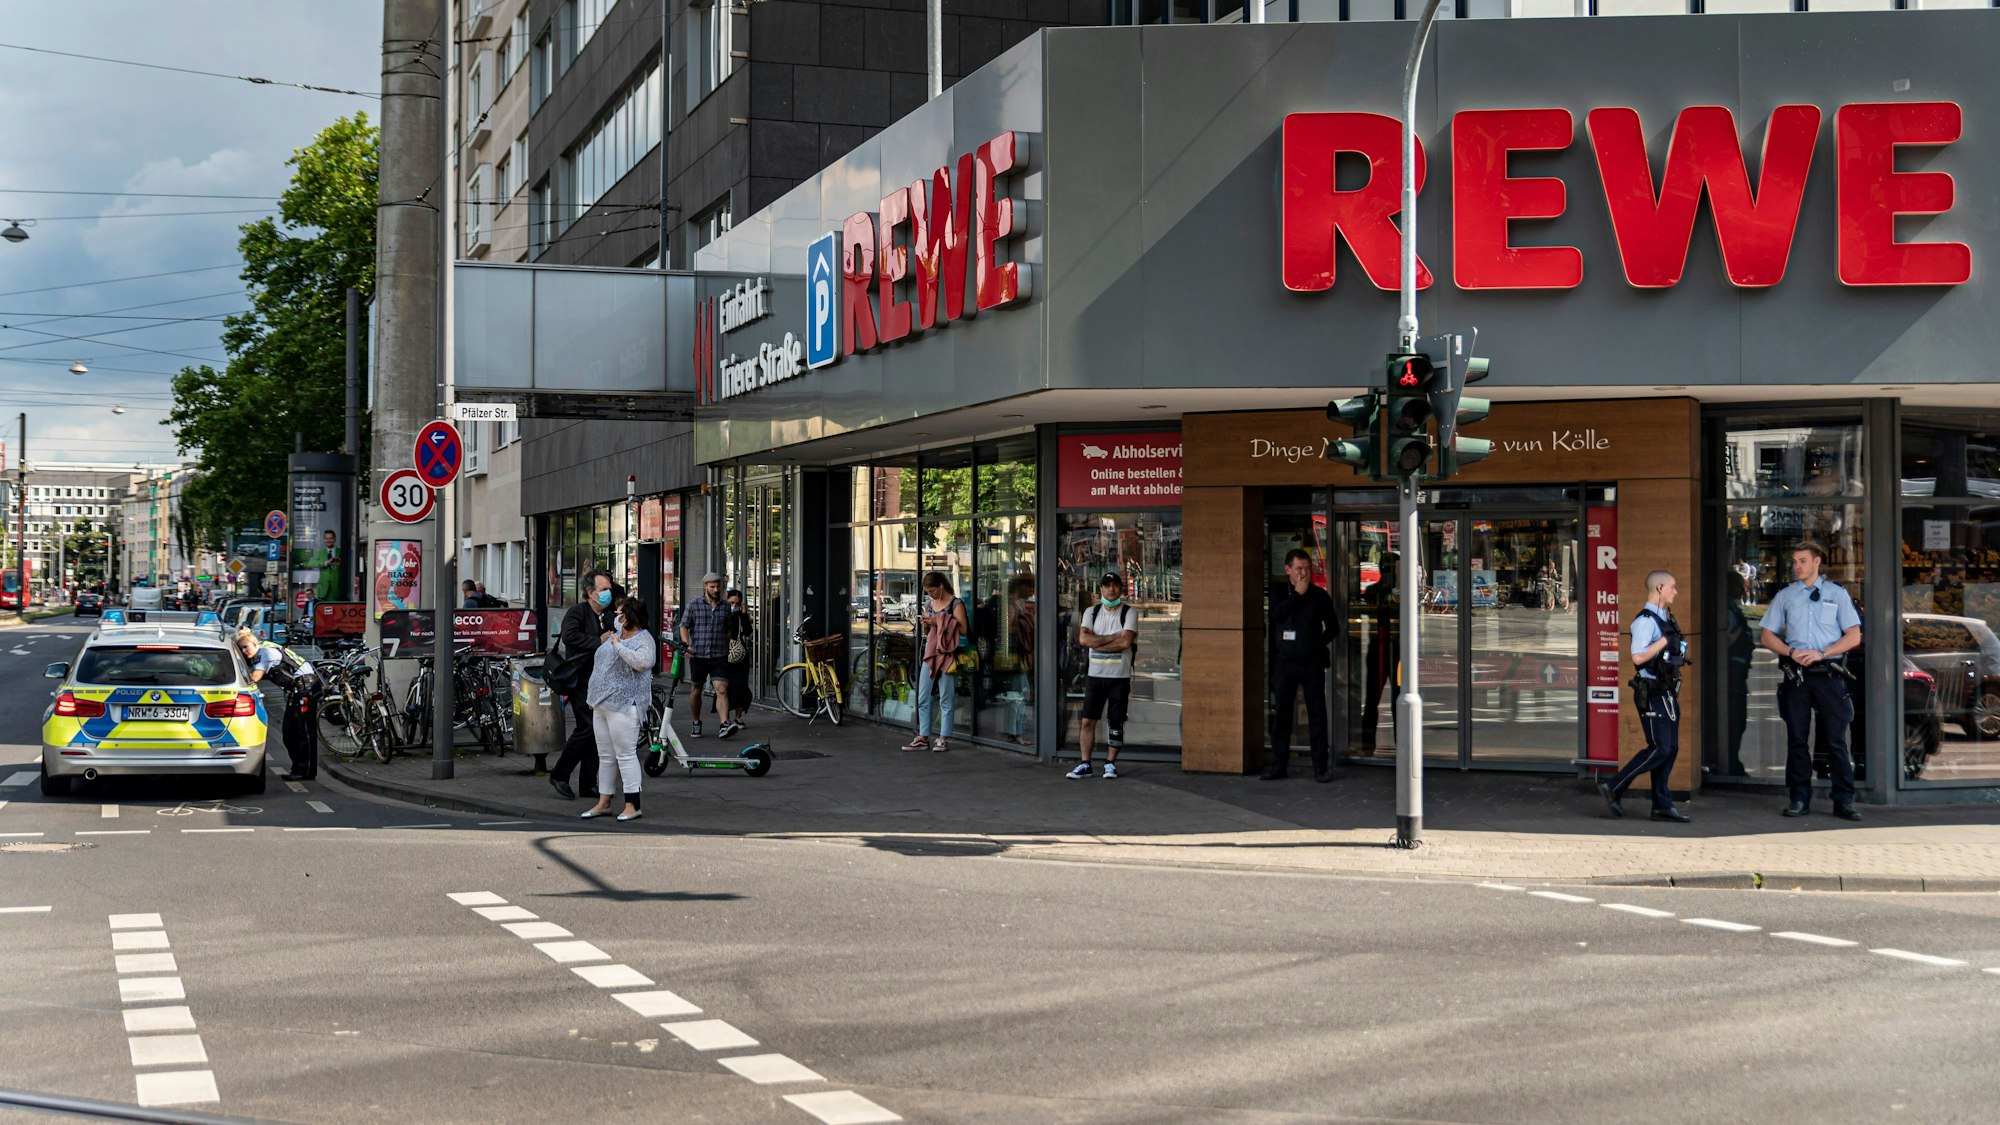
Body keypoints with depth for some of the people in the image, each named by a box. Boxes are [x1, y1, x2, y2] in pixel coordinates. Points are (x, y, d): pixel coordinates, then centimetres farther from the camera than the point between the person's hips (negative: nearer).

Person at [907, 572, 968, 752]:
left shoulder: (955, 604, -5)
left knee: (946, 699, -3)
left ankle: (944, 739, 2)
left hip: (947, 654, -7)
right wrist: (925, 625, 0)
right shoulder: (929, 604, 15)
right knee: (923, 698, 5)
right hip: (929, 654, 7)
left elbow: (963, 629, -14)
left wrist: (939, 622, -16)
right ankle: (923, 738, 10)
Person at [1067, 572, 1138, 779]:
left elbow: (1125, 642, -16)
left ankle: (1110, 763, 12)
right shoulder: (1091, 612, 7)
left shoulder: (1129, 612, -2)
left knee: (1116, 722, 3)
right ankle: (1084, 764, 4)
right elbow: (1083, 639, -8)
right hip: (1095, 675, 2)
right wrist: (1113, 637, -12)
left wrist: (1097, 643, -11)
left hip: (1119, 676, -2)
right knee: (1088, 721, 0)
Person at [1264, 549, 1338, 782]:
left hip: (1312, 664, -1)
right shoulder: (1280, 595, 8)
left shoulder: (1320, 596, 6)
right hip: (1284, 664, 1)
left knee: (1317, 714, -1)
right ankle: (1278, 764, 9)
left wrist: (1317, 644, -1)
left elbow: (1333, 628, 11)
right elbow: (1276, 615, -13)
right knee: (1281, 714, 3)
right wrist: (1297, 594, -13)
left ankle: (1320, 766, 1)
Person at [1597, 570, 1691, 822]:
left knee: (1671, 749, 7)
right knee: (1659, 749, -11)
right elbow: (1638, 657, -27)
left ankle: (1662, 805, 10)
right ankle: (1613, 788, -4)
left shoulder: (1665, 619, 16)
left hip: (1667, 694, 10)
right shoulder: (1645, 620, -15)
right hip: (1653, 695, -10)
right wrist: (1664, 641, -21)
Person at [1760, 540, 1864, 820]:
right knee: (1797, 739, 3)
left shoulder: (1837, 594, 7)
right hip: (1796, 673, 2)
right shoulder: (1785, 596, 12)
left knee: (1836, 739, -3)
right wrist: (1791, 652, -8)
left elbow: (1853, 637, 2)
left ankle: (1844, 801, -1)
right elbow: (1768, 636, 11)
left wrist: (1821, 653, -11)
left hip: (1829, 673, -2)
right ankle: (1799, 799, 9)